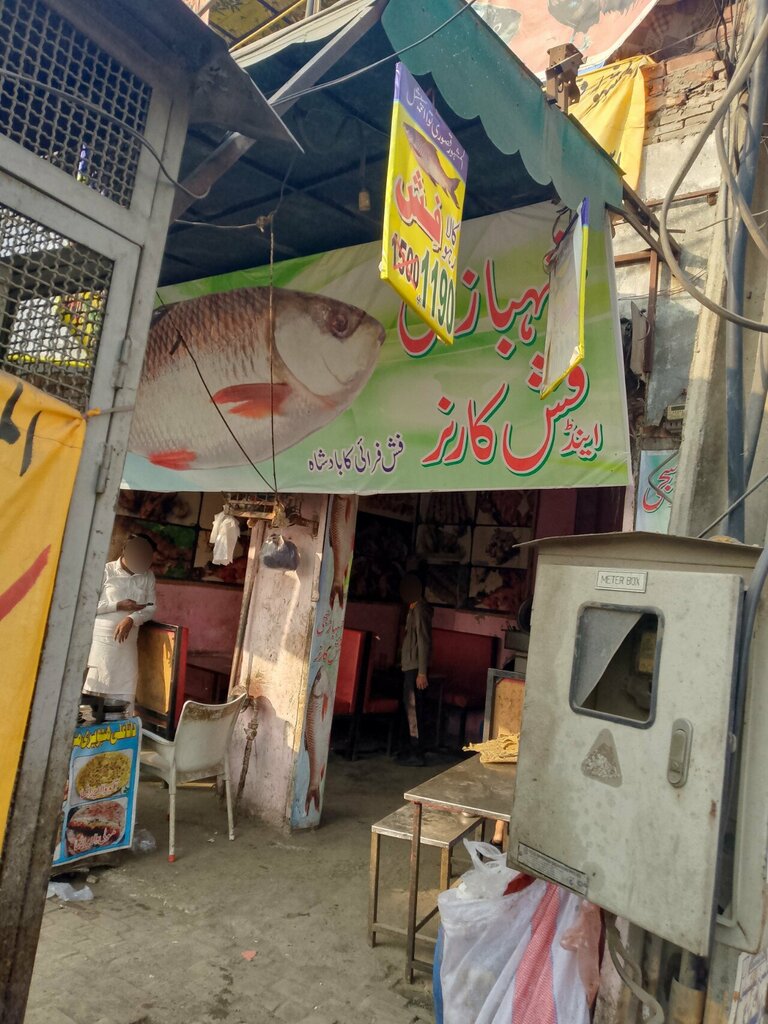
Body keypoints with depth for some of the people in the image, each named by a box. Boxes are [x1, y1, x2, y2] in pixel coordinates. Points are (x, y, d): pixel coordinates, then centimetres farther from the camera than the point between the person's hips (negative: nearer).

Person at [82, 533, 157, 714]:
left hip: (128, 643, 3)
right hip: (102, 640, -3)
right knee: (95, 689, 3)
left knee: (125, 695, 4)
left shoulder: (148, 576, 7)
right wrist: (119, 606, -15)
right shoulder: (107, 570, -4)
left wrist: (131, 619, -13)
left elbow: (151, 608, 4)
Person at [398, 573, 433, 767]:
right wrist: (404, 663, 23)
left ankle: (417, 753, 0)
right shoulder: (415, 609, 15)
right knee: (411, 707, 13)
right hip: (410, 666, 10)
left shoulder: (420, 610, -15)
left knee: (413, 708, -6)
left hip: (415, 667, -10)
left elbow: (424, 642, -19)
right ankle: (413, 749, 21)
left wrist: (422, 672, -21)